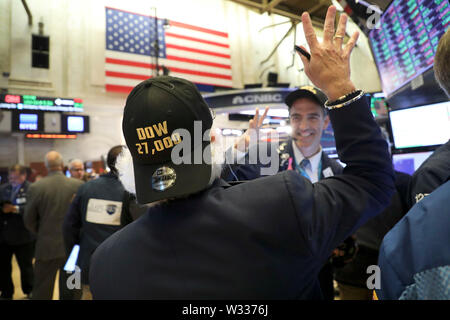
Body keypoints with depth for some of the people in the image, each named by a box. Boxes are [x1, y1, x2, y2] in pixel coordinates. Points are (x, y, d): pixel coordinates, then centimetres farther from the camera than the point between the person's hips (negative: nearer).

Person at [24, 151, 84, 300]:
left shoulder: (35, 187, -11)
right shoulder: (79, 185, -11)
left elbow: (29, 221, -2)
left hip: (47, 247, -1)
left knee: (41, 293, 13)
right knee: (69, 292, 15)